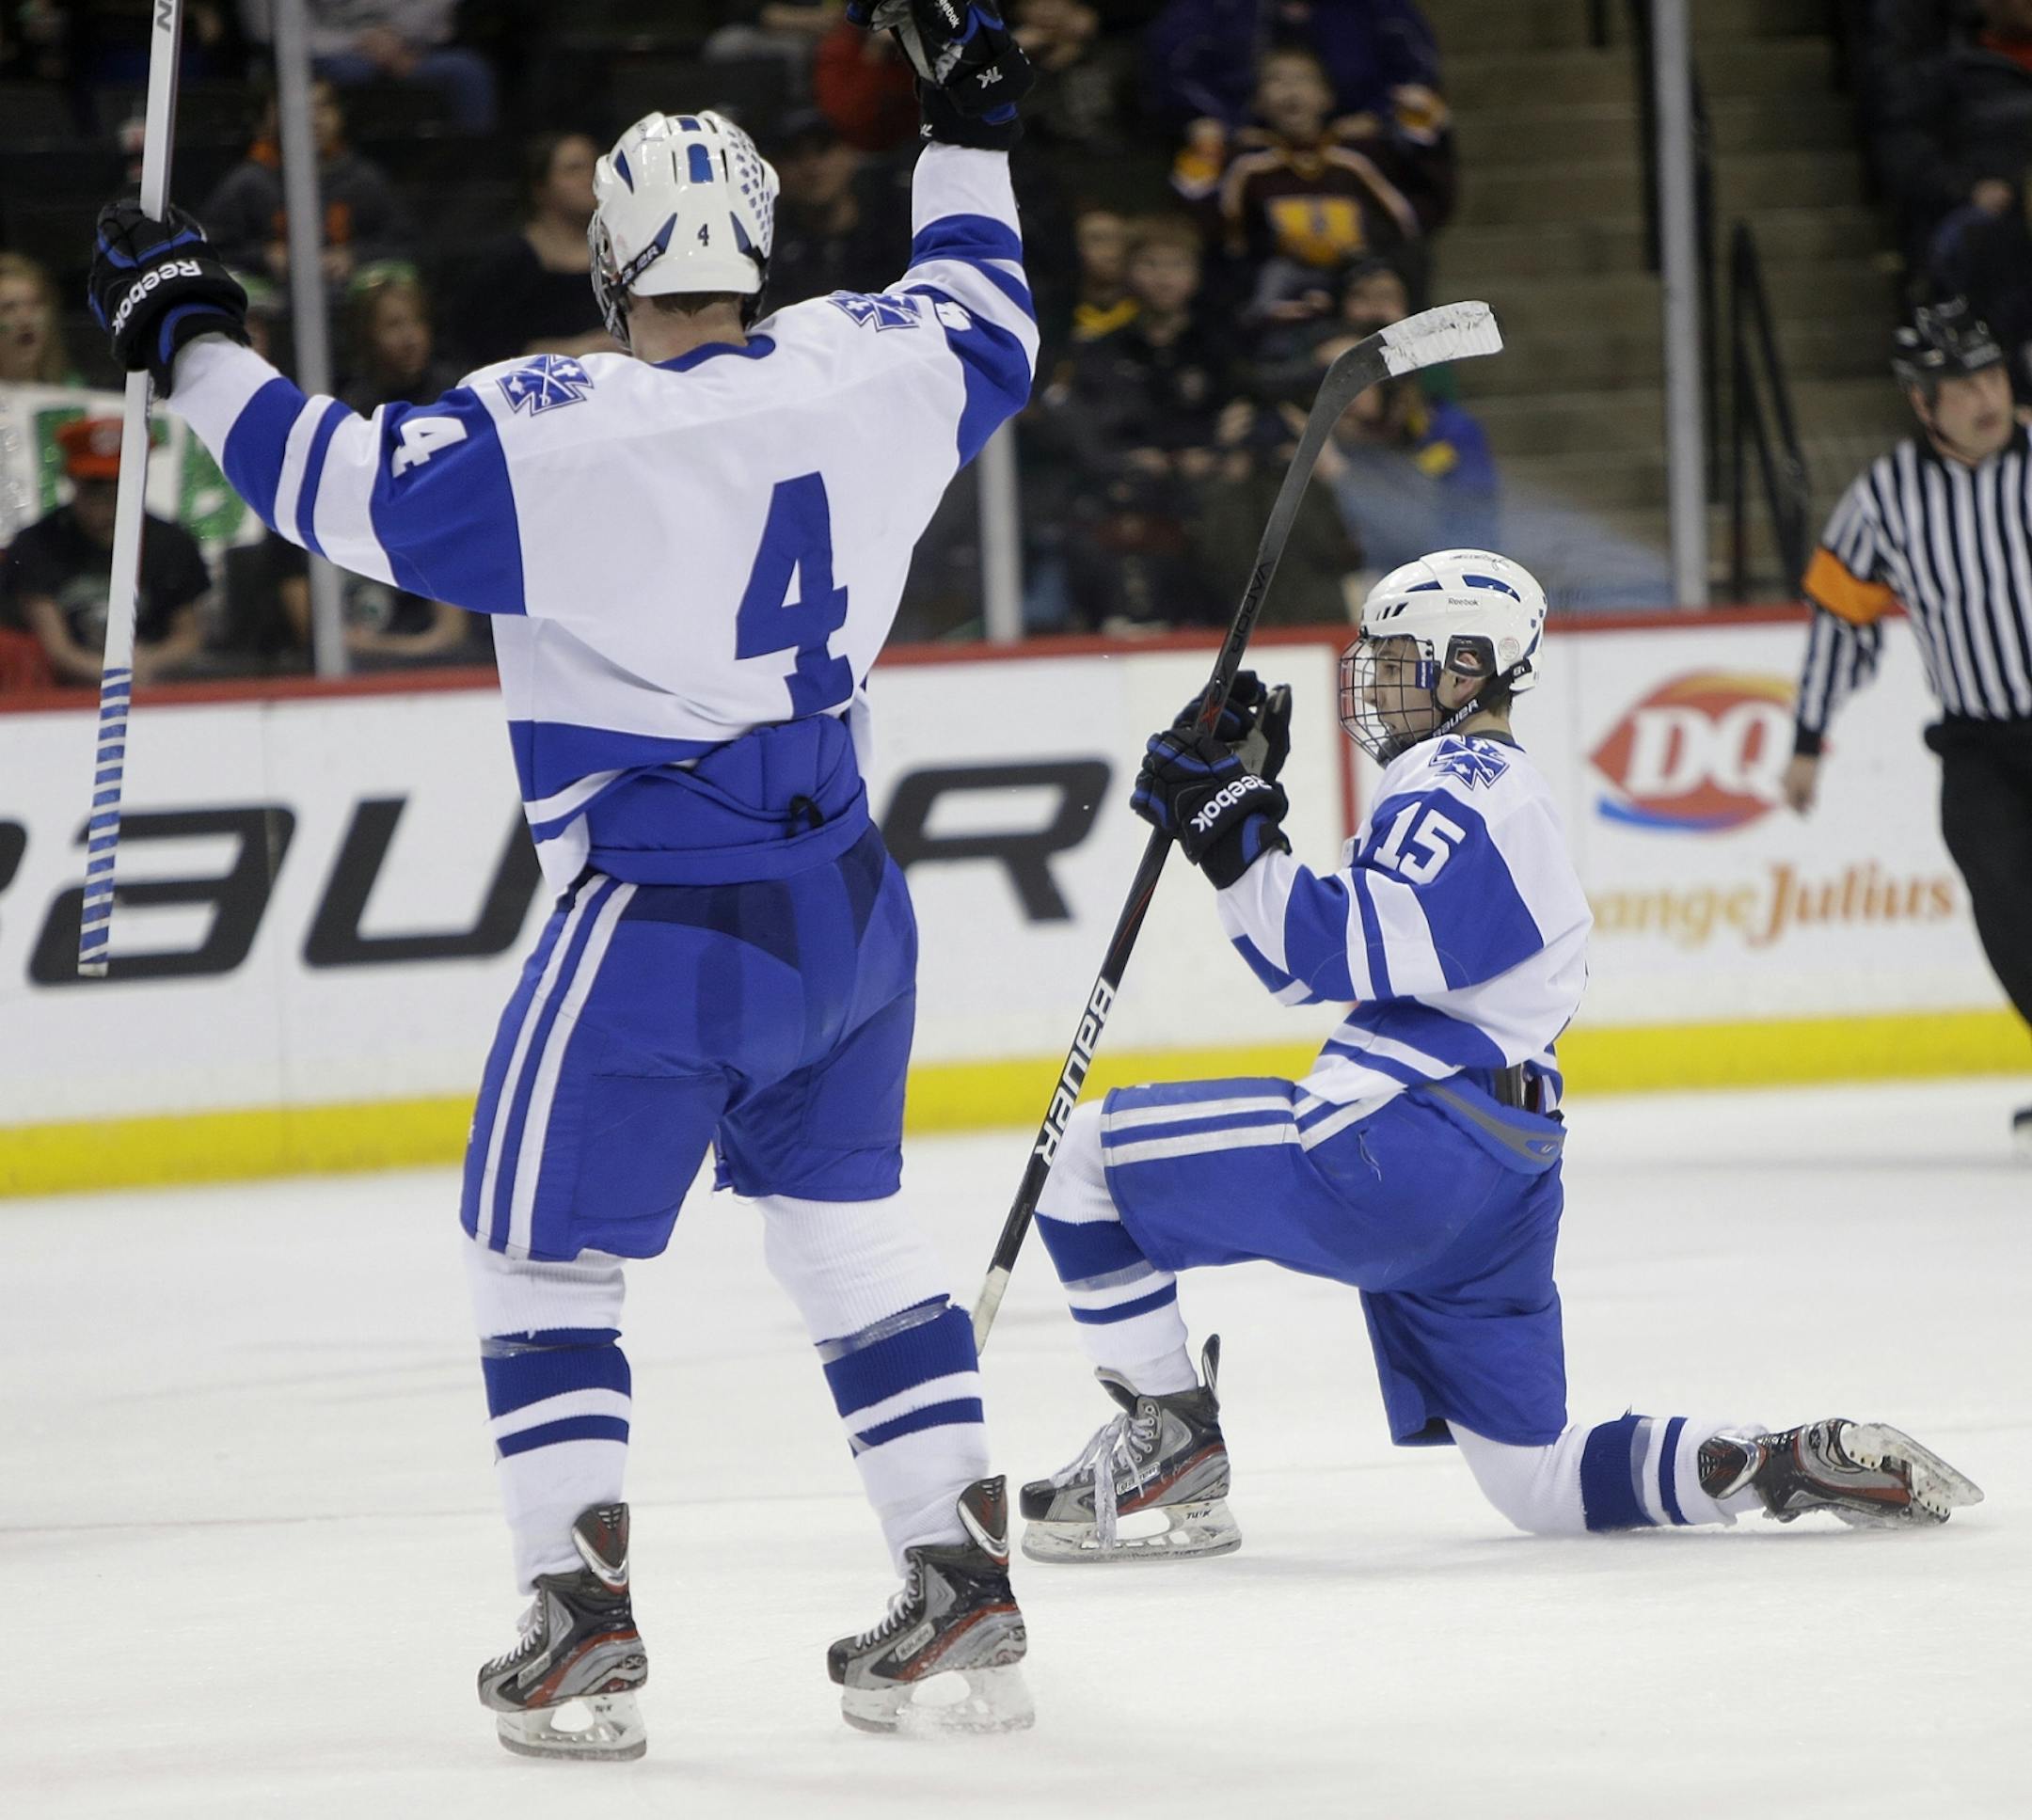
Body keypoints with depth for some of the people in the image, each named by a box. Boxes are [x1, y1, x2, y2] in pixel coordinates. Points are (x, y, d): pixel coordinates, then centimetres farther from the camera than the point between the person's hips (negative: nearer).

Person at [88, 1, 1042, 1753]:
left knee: (543, 1249, 8)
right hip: (847, 899, 6)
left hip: (657, 932, -6)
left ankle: (586, 1621, 3)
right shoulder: (868, 373, -4)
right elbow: (985, 330, 17)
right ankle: (965, 1588, 15)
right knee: (846, 1223, 19)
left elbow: (348, 483, -14)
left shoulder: (551, 437, -20)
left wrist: (190, 339, -2)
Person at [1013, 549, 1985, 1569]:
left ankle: (1170, 1455, -1)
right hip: (1497, 1190, 11)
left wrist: (1229, 829, -18)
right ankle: (1790, 1466, 1)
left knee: (1091, 1157, -3)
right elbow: (1321, 958, 26)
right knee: (1542, 1486, 14)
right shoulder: (1486, 792, 25)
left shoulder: (1457, 790, -9)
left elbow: (1336, 955, -21)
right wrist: (1248, 787, 18)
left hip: (1401, 1150, -11)